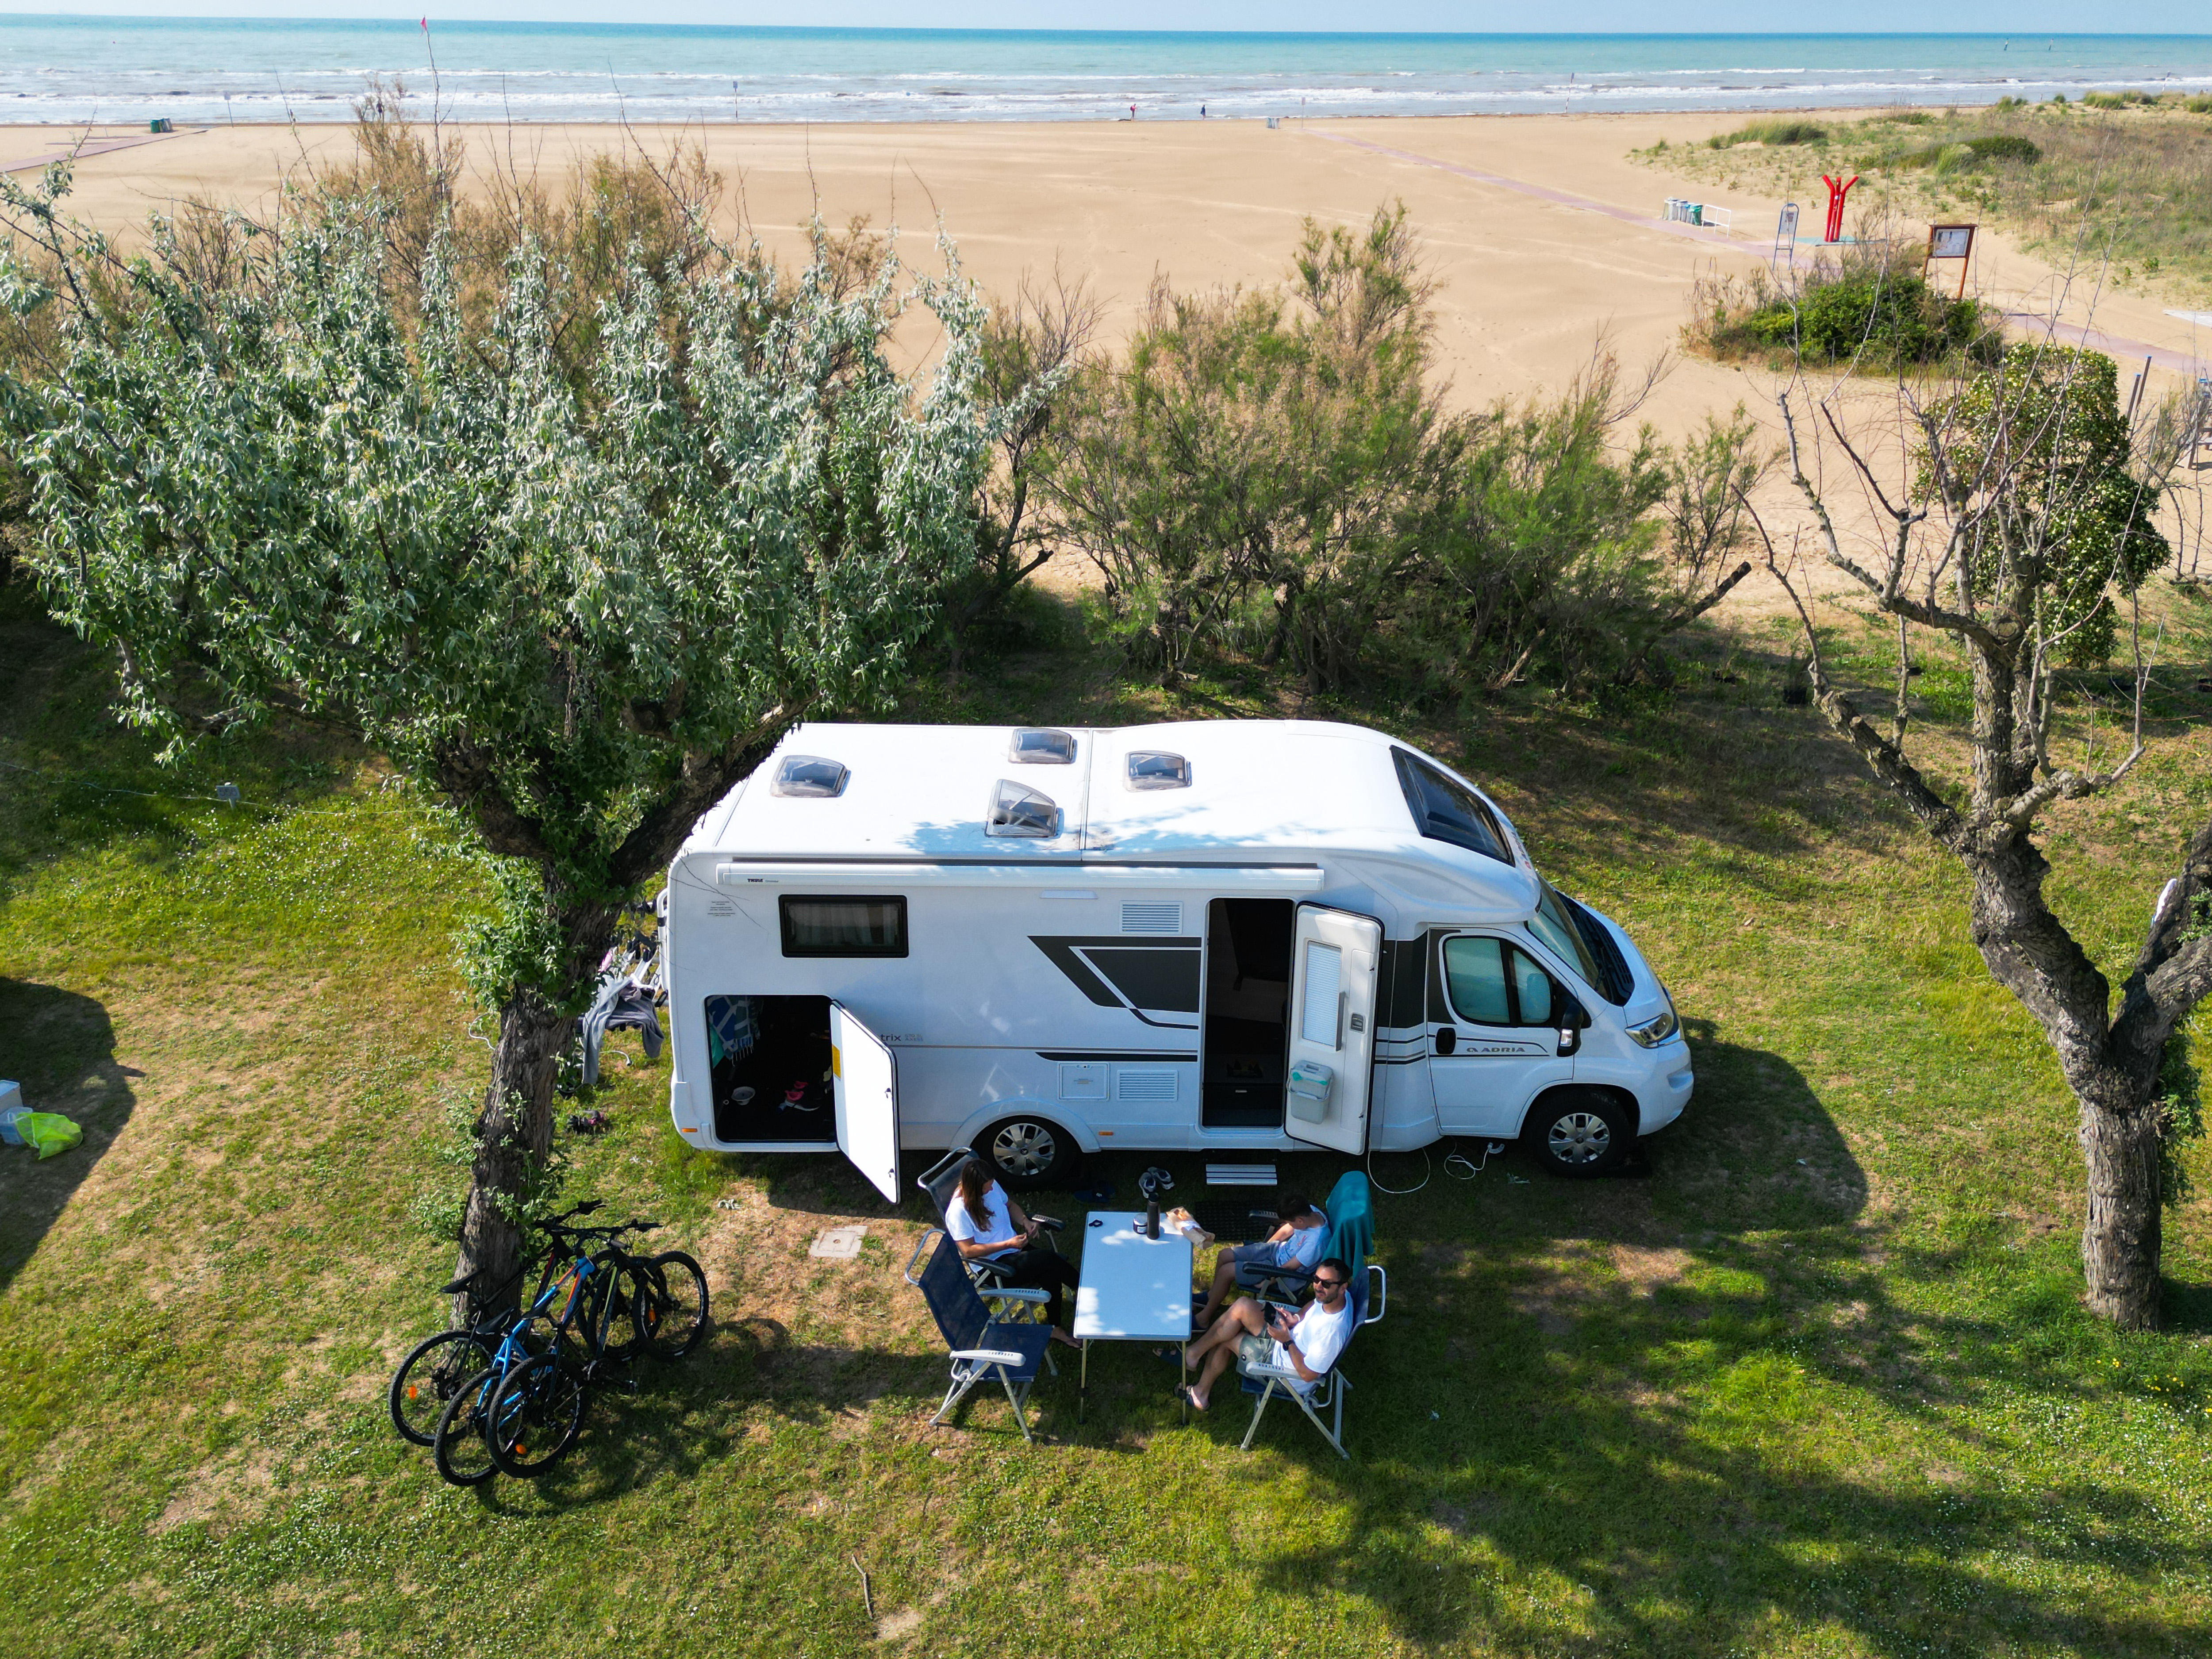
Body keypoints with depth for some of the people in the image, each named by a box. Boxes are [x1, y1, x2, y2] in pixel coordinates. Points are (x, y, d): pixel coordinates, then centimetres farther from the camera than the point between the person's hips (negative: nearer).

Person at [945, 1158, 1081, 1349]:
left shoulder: (992, 1187, 0)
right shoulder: (958, 1211, -20)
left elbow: (1010, 1205, 19)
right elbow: (968, 1250, -20)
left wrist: (1025, 1221, -2)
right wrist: (1008, 1245, -23)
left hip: (1015, 1246, 7)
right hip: (993, 1265, -7)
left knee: (1051, 1274, -21)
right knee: (1049, 1259, -24)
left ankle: (1056, 1328, -5)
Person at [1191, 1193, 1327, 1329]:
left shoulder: (1315, 1242, -37)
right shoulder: (1310, 1211, -15)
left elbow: (1289, 1267, -24)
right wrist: (1264, 1248, 12)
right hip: (1277, 1249, 8)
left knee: (1226, 1272, -12)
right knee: (1224, 1256, 5)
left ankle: (1204, 1318, 9)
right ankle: (1212, 1295, 33)